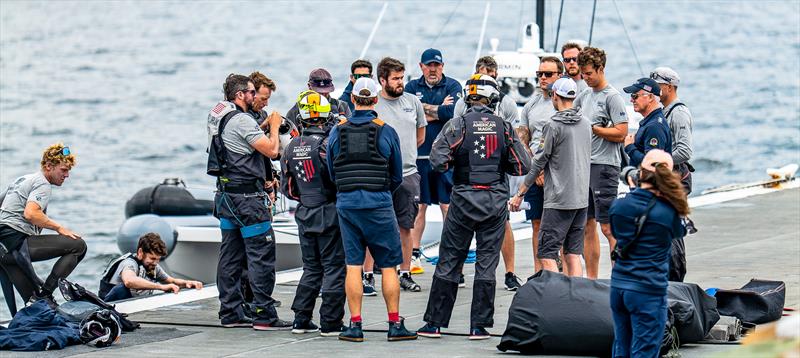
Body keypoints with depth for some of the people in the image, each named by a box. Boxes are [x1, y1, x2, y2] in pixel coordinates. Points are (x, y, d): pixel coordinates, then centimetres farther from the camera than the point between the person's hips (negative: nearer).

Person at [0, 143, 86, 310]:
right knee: (78, 245, -11)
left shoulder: (21, 179, 27)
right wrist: (59, 227, -11)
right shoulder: (43, 185, -2)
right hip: (17, 239, -10)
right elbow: (30, 213, -19)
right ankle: (46, 293, -16)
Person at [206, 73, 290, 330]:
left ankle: (230, 313, 14)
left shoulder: (217, 117, 12)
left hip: (226, 194, 10)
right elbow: (271, 150, -16)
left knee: (231, 256, 11)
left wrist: (265, 126, 19)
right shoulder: (241, 120, -16)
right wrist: (274, 126, -1)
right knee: (262, 253, -7)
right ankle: (264, 316, -8)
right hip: (247, 196, -10)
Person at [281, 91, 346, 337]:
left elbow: (287, 188, 11)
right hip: (329, 214, -6)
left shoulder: (292, 147, 5)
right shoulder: (327, 144, -15)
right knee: (334, 267, 1)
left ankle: (301, 320, 16)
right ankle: (330, 323, 0)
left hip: (305, 215, 6)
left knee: (312, 268, 17)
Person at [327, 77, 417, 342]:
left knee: (353, 265, 5)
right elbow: (397, 176, 7)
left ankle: (355, 326, 3)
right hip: (379, 205, -2)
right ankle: (395, 325, 5)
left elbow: (331, 173, 12)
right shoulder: (386, 132, -3)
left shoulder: (337, 132, 3)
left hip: (346, 203, 2)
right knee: (388, 266, 4)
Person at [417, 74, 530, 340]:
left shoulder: (458, 125, -6)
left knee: (449, 261, 6)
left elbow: (438, 161, -12)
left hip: (464, 199, -1)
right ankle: (480, 326, 5)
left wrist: (456, 162, 8)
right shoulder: (504, 127, 1)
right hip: (496, 200, 1)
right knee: (486, 263, 6)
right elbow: (522, 166, 3)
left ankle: (435, 323, 8)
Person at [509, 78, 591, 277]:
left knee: (547, 254, -6)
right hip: (582, 198, 7)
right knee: (573, 254, 10)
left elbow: (538, 163, -8)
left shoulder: (553, 126, -11)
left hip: (559, 201, -7)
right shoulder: (586, 124, 9)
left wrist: (520, 194, 0)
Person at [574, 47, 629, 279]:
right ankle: (591, 279, 15)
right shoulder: (584, 95, 16)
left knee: (608, 227, -9)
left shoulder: (612, 97, -8)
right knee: (587, 226, 10)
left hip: (604, 166, -8)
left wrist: (592, 128, -12)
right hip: (583, 165, 8)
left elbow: (621, 133, -15)